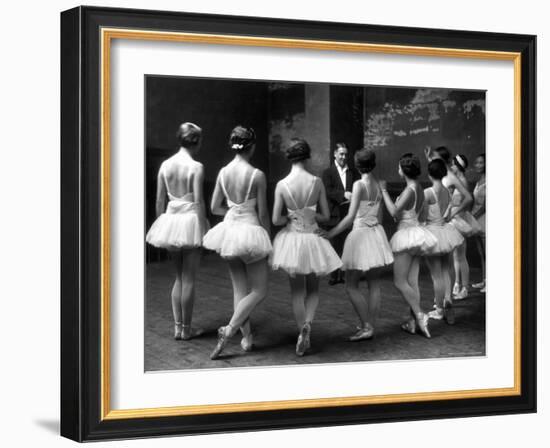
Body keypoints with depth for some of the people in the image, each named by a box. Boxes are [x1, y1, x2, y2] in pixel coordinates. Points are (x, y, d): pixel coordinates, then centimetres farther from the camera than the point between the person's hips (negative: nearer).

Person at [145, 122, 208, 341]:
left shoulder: (165, 165, 3)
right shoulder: (196, 167, -12)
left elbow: (159, 201, 6)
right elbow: (198, 202, -14)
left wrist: (162, 223, 16)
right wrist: (203, 230, -8)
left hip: (170, 220, 5)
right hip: (190, 220, -5)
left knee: (178, 277, 15)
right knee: (188, 279, 4)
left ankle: (177, 327, 14)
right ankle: (186, 329, 9)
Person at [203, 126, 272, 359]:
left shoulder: (223, 172, -1)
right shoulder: (257, 175, -15)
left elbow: (215, 208, 5)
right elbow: (262, 213, -10)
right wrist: (268, 239, 3)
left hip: (229, 228, 6)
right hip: (250, 230, -5)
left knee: (240, 288, 15)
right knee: (259, 291, 6)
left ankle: (247, 337, 18)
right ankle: (229, 330, -8)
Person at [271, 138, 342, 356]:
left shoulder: (282, 185, -11)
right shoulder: (317, 182, -9)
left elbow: (276, 220, -9)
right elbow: (325, 216, -2)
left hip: (292, 238, 0)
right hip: (312, 238, 0)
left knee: (297, 290, 13)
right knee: (313, 289, 15)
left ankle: (303, 333, 10)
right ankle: (307, 323, -9)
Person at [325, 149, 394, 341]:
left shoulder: (359, 185, -15)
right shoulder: (378, 184, 4)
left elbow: (351, 217, -20)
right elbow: (379, 215, 12)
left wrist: (330, 234, -19)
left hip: (360, 233, -7)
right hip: (376, 233, 7)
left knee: (351, 286, 1)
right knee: (373, 284, 11)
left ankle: (367, 326, -4)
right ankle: (370, 326, 15)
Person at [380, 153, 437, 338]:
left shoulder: (410, 190, -18)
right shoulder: (419, 188, 9)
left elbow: (394, 212, -22)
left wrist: (384, 191, -17)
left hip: (407, 234, -9)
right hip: (414, 233, 9)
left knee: (400, 281, -3)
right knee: (412, 282, 10)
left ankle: (419, 315, -9)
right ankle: (414, 322, 12)